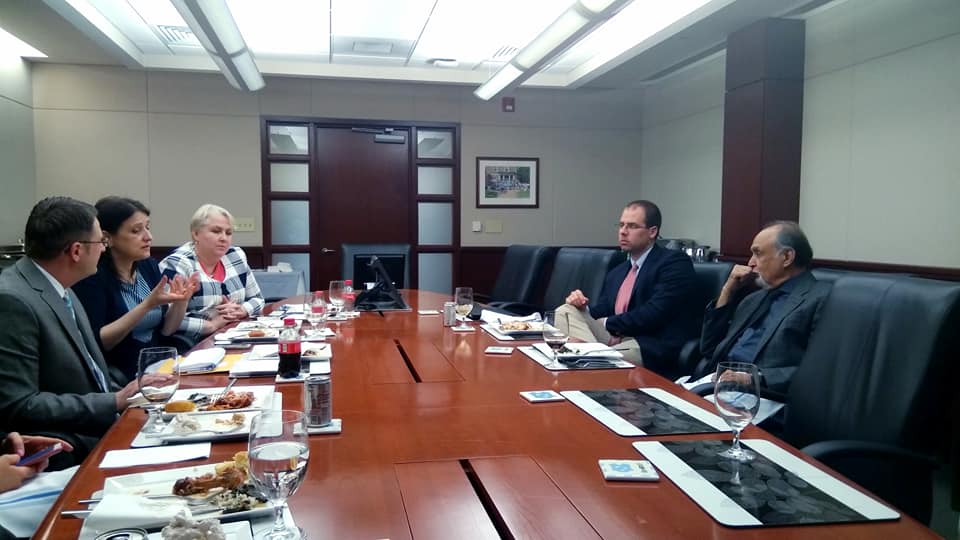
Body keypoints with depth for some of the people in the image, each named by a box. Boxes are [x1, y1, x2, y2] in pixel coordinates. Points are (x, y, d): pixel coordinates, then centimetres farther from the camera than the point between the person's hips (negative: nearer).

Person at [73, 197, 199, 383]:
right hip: (117, 379, -6)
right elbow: (95, 342, -18)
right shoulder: (92, 275, -11)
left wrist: (181, 300, -9)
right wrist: (147, 305, -24)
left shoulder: (149, 265, 6)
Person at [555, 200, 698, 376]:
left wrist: (608, 323, -4)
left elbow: (654, 314, -14)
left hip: (651, 347, -8)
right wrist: (585, 305, -4)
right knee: (566, 312, -9)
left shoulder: (675, 262, -2)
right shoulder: (616, 272, 22)